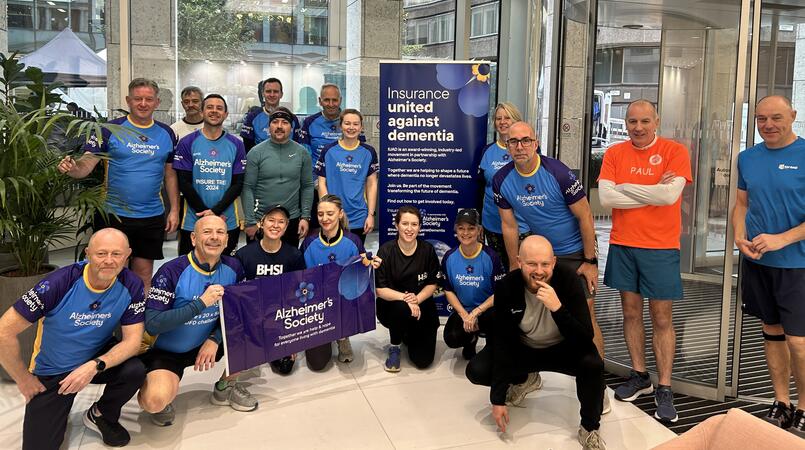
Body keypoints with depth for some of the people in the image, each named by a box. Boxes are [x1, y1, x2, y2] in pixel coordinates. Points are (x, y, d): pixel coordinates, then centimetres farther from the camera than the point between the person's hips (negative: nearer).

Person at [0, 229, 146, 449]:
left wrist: (95, 366, -31)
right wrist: (24, 379, -12)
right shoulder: (60, 282, -26)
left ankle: (100, 415, 4)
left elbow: (133, 339, -16)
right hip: (51, 372, -2)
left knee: (135, 371, -27)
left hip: (98, 357, 2)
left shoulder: (131, 285, -18)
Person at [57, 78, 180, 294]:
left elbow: (170, 174, 11)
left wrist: (174, 210, 6)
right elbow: (86, 165, -10)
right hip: (113, 214, -2)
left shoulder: (166, 134, 6)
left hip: (152, 217, 3)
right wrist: (72, 168, -32)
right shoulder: (110, 129, -4)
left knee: (143, 275, 12)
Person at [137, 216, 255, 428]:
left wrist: (214, 339, -17)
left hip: (208, 344, 5)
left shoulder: (233, 267, -7)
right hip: (166, 351, -5)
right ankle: (164, 397, 8)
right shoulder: (171, 271, -21)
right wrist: (201, 303, -31)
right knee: (156, 401, -32)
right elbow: (151, 324, -25)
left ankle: (225, 386, 9)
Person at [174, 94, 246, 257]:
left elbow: (238, 184, 0)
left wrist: (215, 211, -11)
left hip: (228, 223, 1)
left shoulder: (236, 145, 5)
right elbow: (184, 182, -3)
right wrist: (205, 213, -10)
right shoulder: (187, 143, 1)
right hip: (193, 221, -1)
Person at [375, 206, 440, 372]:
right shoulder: (386, 251, -13)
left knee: (423, 360, -7)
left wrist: (417, 299, -20)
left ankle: (409, 334, 29)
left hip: (421, 305, 2)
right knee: (401, 308, -39)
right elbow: (380, 290, -15)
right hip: (390, 306, -2)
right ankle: (394, 348, -7)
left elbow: (432, 284, 0)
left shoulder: (427, 249, -6)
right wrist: (405, 298, -30)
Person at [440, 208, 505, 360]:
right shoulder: (449, 258, -4)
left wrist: (476, 313, -20)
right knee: (452, 339, -25)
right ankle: (471, 338, 17)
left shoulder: (490, 256, -14)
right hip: (462, 310, 3)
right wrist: (465, 316, -12)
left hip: (488, 309, -3)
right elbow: (448, 291, 1)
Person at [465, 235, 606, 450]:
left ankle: (589, 428, -6)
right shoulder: (506, 287, -22)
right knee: (476, 371, -17)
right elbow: (502, 342, -17)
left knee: (593, 364, -33)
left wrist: (557, 308, -47)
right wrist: (498, 399, -18)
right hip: (522, 348, 2)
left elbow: (586, 339, -30)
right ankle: (522, 380, 17)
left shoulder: (567, 279, -27)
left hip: (562, 348, -2)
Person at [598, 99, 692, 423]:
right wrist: (652, 192, -10)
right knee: (631, 313, 11)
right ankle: (639, 376, 26)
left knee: (661, 319, 2)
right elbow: (606, 197, -8)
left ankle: (664, 388, 11)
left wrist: (625, 187, -9)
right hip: (622, 245, 3)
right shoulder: (614, 154, 4)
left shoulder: (675, 151, -4)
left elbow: (670, 195, -18)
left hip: (661, 248, -3)